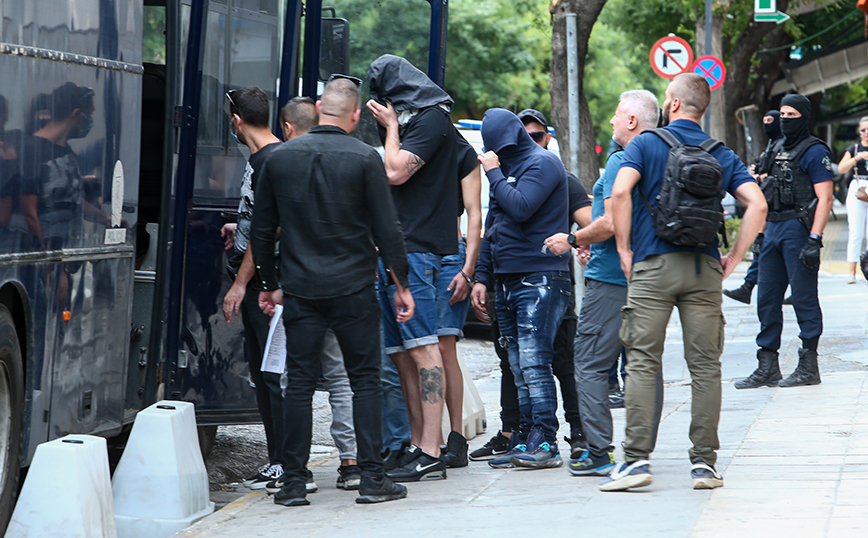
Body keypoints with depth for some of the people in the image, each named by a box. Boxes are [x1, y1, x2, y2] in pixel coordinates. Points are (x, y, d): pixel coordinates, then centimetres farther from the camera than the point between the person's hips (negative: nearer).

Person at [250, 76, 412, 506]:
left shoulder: (281, 157, 4)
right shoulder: (364, 159, -6)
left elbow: (262, 230, 9)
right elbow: (386, 229, -6)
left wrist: (270, 284, 19)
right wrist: (401, 285, 3)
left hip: (300, 291, 2)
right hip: (353, 290, -2)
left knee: (299, 383, 4)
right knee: (365, 380, 5)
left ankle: (293, 482, 4)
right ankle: (372, 478, 3)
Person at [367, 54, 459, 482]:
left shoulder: (432, 119, -5)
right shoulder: (406, 120, 22)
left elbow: (396, 172, -14)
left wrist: (391, 126, -2)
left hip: (415, 251, -10)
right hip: (392, 250, 10)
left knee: (422, 347, -12)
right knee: (400, 352, 7)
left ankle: (431, 455, -15)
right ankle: (416, 446, 9)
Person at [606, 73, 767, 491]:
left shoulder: (646, 144, 3)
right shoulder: (722, 155, 12)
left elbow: (620, 192, -13)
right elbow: (757, 205, 0)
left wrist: (625, 251, -5)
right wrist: (734, 258, 6)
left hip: (653, 267, -3)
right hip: (705, 270, 3)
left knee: (642, 362, -2)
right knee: (705, 365, 5)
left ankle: (636, 459, -8)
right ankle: (704, 462, 4)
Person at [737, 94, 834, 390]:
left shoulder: (814, 151, -7)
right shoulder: (780, 151, 19)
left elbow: (825, 198, -14)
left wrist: (814, 240, -21)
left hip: (798, 229, -9)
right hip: (773, 229, 9)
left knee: (804, 298, -4)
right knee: (767, 299, 7)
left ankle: (809, 367, 2)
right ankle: (767, 368, 11)